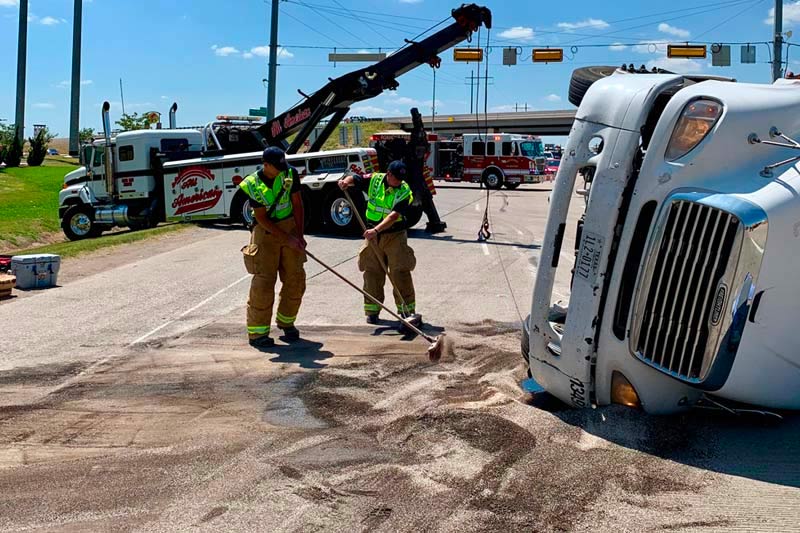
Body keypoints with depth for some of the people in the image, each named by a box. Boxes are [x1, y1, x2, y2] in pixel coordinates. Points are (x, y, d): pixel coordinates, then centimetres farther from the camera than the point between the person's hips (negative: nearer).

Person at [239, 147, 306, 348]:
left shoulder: (290, 173, -6)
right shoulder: (253, 185, -15)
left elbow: (297, 204, 2)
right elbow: (262, 219, -14)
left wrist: (299, 234, -4)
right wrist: (288, 239, -17)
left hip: (290, 226, 4)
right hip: (266, 232, -4)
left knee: (296, 278, 5)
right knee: (263, 281, -7)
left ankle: (286, 322, 25)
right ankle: (257, 333, 0)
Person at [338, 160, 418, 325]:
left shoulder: (405, 191, -12)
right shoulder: (374, 180, -2)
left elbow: (394, 216, -23)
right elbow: (354, 179, 2)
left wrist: (377, 229, -35)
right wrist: (346, 181, -23)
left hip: (395, 235, -3)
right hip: (372, 234, 3)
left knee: (400, 273, -4)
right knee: (372, 272, 7)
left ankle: (406, 310, 5)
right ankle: (372, 310, 17)